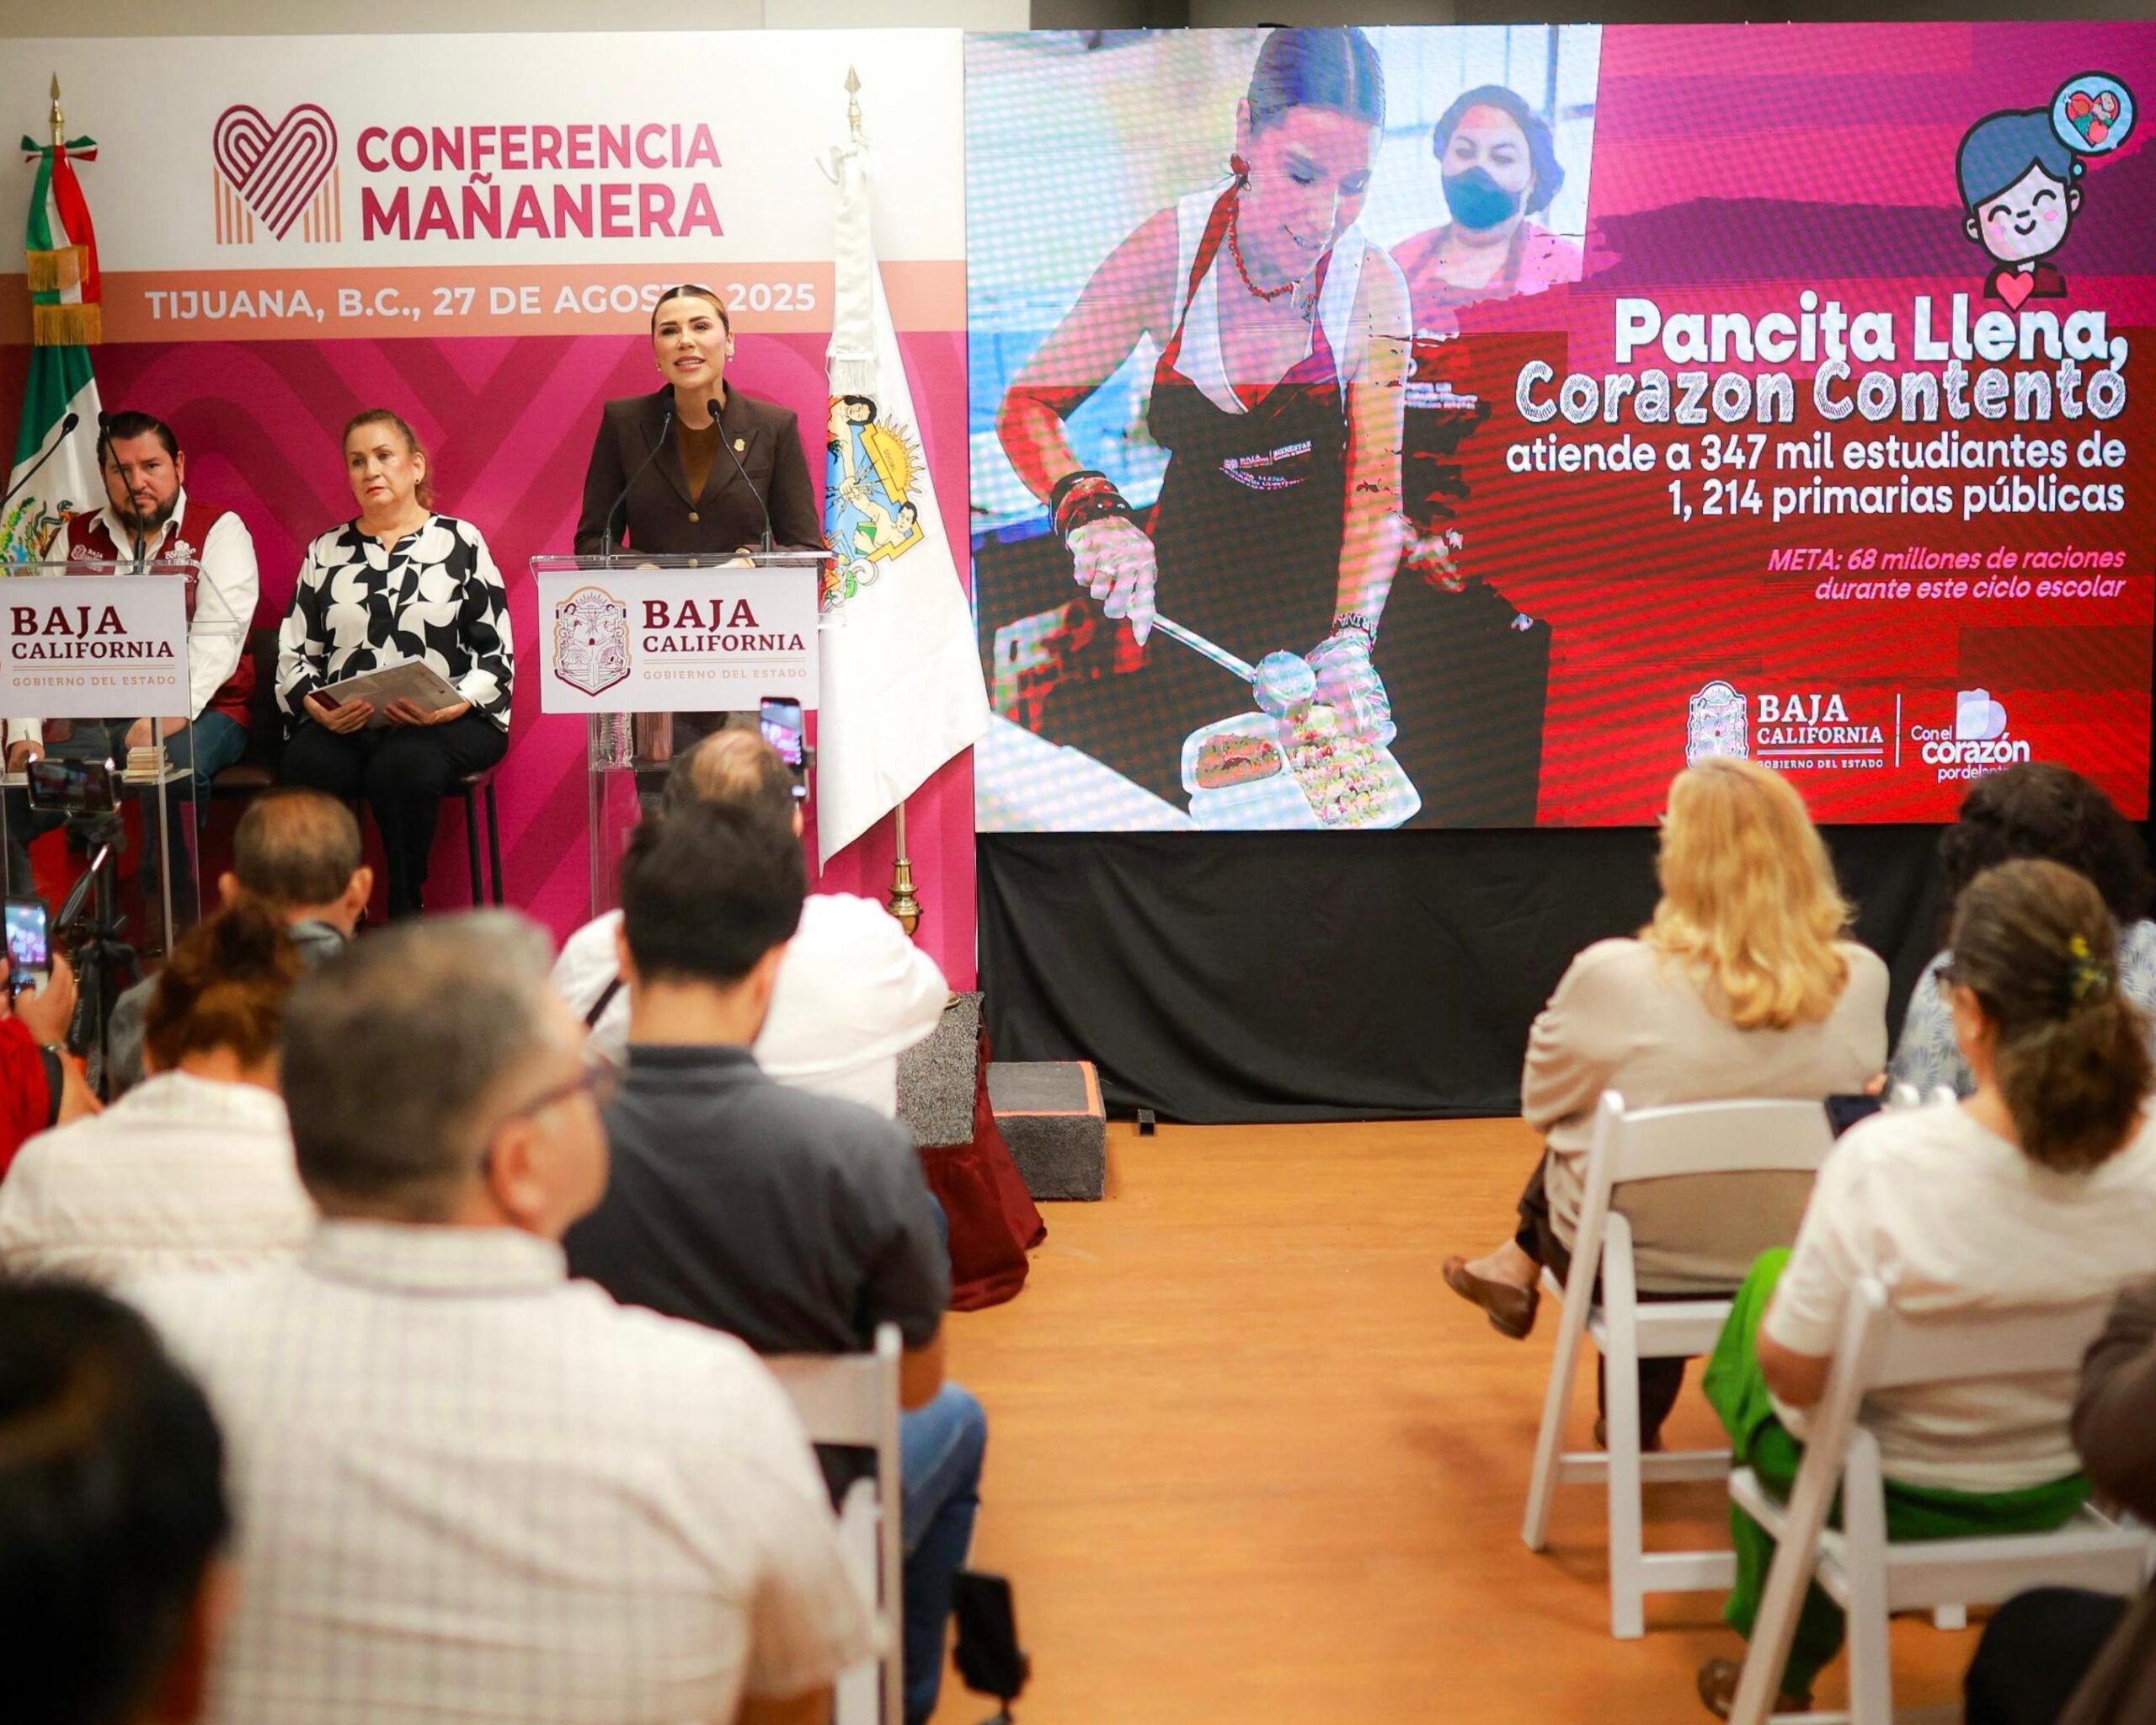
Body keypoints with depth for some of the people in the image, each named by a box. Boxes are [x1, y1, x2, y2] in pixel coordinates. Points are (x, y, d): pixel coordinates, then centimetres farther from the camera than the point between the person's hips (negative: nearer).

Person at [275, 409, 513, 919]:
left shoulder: (460, 542, 9)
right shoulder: (326, 552, 18)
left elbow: (497, 655, 3)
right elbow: (293, 655, 12)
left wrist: (452, 706, -15)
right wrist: (317, 708, -10)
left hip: (447, 722, -2)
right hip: (343, 724, 2)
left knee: (402, 766, -36)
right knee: (308, 767, -32)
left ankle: (406, 918, -20)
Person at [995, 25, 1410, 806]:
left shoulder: (1371, 283, -16)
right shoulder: (1170, 250, -15)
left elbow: (1378, 485, -18)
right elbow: (1029, 405, -10)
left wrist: (1350, 639, -34)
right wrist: (1090, 509, -30)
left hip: (1319, 584, -1)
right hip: (1190, 569, 1)